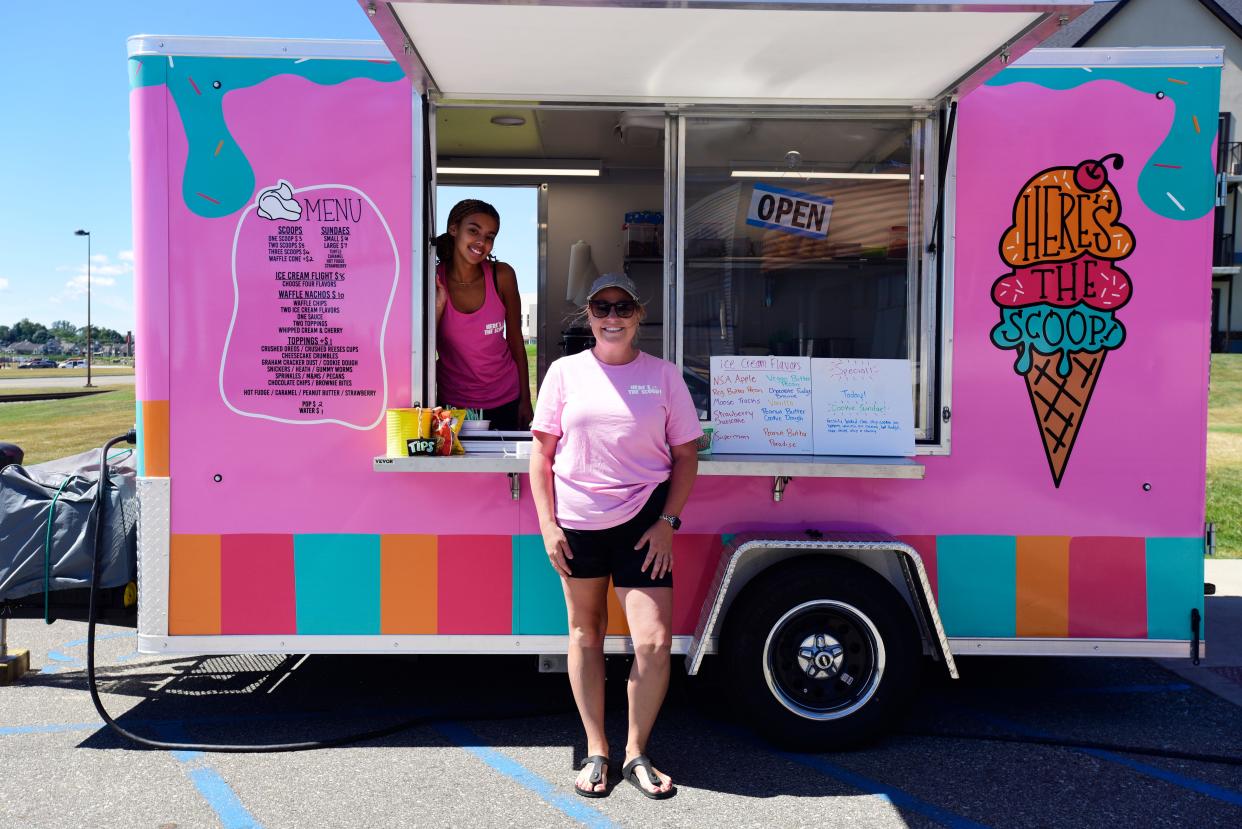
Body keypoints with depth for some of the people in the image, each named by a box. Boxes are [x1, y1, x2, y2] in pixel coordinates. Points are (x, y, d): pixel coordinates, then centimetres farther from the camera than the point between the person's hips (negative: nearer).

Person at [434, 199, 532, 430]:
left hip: (505, 402, 1)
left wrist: (525, 400, 1)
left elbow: (515, 339, 0)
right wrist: (437, 307, -23)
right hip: (453, 404, -1)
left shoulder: (502, 276, -9)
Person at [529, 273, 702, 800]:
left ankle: (636, 753, 16)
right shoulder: (565, 372, 3)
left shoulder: (663, 375, 2)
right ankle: (596, 751, 28)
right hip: (577, 523, 1)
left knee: (654, 642, -7)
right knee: (585, 635, 12)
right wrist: (547, 523, -3)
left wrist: (668, 522, -5)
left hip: (642, 523, -1)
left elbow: (685, 454, 4)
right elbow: (542, 452, 5)